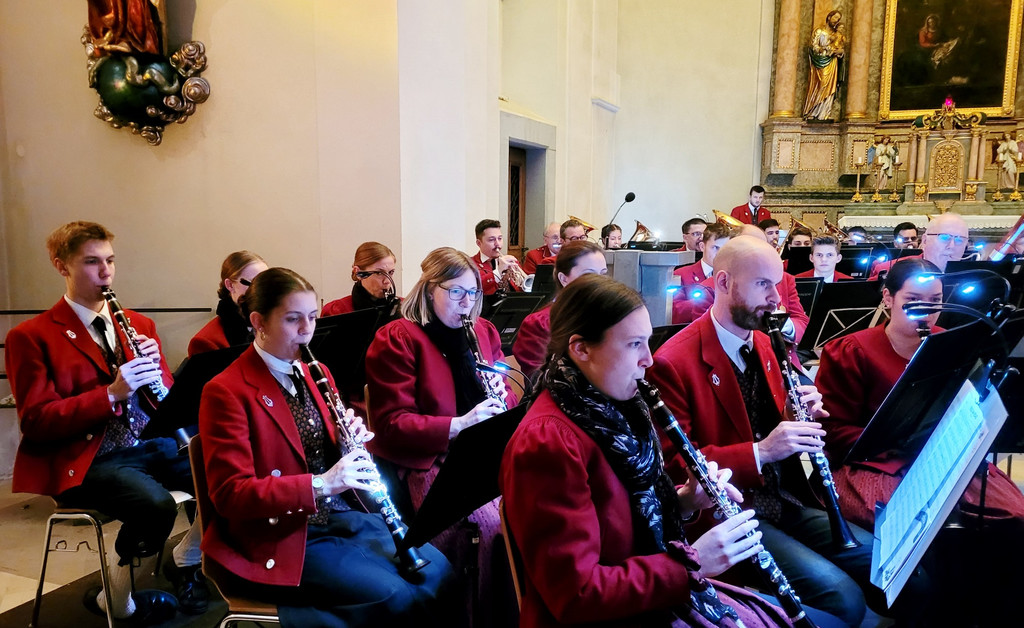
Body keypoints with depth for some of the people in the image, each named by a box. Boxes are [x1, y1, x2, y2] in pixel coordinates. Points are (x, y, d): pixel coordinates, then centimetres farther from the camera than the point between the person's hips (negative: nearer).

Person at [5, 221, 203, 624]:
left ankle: (187, 561, 11)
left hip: (151, 444, 5)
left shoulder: (138, 324, 14)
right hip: (84, 460, -5)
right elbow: (35, 421, -9)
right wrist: (111, 394, -22)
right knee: (156, 505, -33)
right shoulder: (31, 337, 0)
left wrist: (156, 370, -10)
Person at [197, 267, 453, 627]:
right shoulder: (226, 392, -12)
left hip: (345, 515, 7)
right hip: (280, 536, -7)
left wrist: (354, 441, -8)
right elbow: (230, 494, -17)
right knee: (394, 597, -20)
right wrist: (319, 485, -28)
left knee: (438, 571, -8)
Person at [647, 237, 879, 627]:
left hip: (787, 501, 8)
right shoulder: (673, 363, -16)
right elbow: (676, 466, -16)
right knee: (842, 595, -22)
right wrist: (760, 451, -25)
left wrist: (804, 416, -5)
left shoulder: (766, 345, 9)